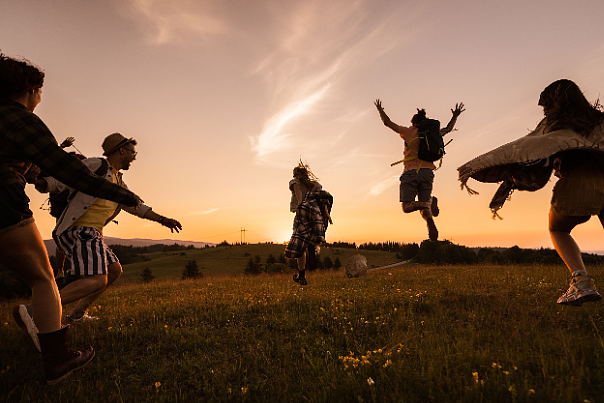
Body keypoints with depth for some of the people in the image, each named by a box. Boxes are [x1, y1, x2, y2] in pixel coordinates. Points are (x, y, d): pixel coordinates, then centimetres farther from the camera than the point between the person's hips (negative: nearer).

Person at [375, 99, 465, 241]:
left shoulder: (409, 132, 5)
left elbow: (388, 122, 12)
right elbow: (448, 129, 34)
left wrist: (380, 110, 28)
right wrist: (455, 116, 50)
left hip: (411, 172, -4)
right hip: (427, 172, 4)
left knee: (407, 207, -2)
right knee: (424, 208, 8)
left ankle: (430, 201, -30)